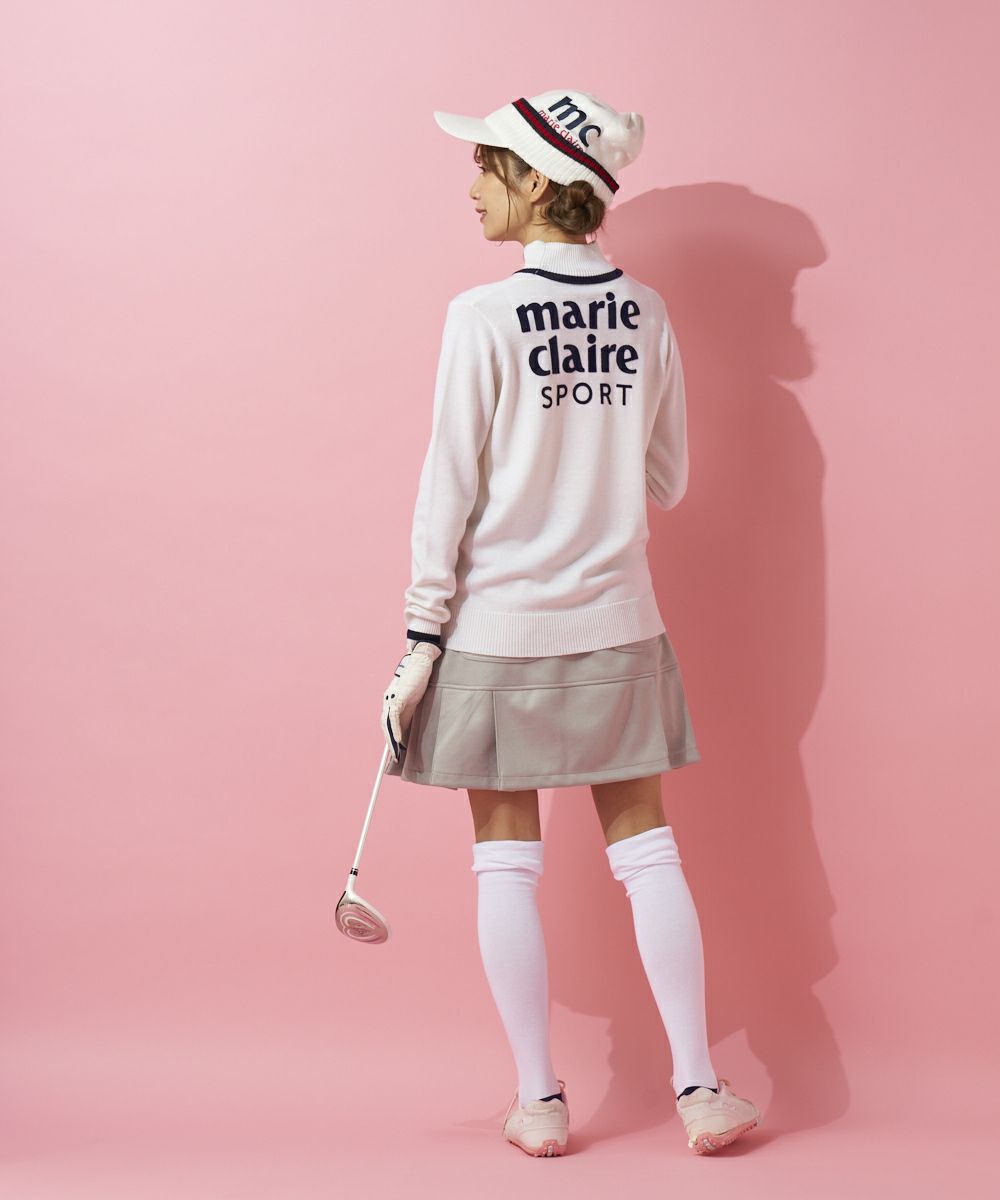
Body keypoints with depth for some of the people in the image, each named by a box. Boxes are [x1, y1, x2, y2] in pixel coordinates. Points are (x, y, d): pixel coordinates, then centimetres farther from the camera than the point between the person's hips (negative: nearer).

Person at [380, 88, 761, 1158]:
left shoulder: (483, 318, -12)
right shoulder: (647, 314, 0)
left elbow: (448, 492, -11)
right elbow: (666, 482, 7)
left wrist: (421, 638, -5)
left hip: (499, 628, -4)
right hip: (616, 624, 4)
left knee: (507, 864, 6)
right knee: (644, 848, 9)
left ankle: (539, 1101, 13)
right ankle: (698, 1088, 10)